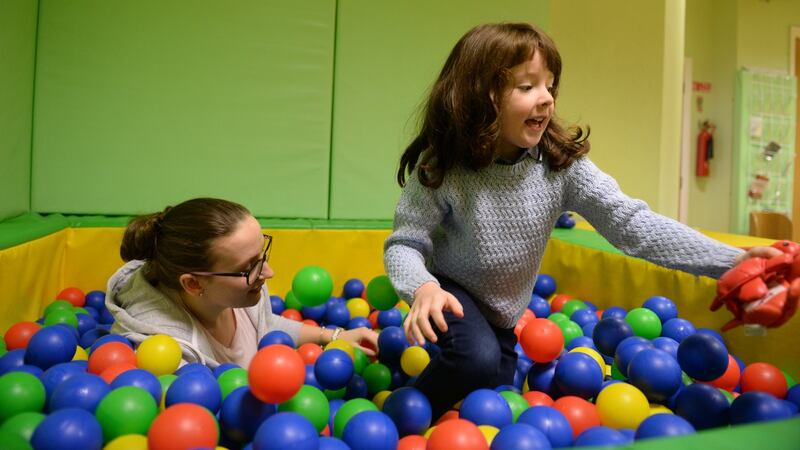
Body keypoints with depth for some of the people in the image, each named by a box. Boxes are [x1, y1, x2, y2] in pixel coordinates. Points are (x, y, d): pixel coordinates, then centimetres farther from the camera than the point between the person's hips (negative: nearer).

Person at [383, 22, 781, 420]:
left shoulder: (563, 163, -21)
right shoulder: (441, 167, -27)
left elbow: (631, 222, -26)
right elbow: (405, 243, -22)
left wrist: (731, 260, -34)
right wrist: (423, 287, -45)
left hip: (505, 313, 4)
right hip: (451, 294, -4)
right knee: (478, 360, -31)